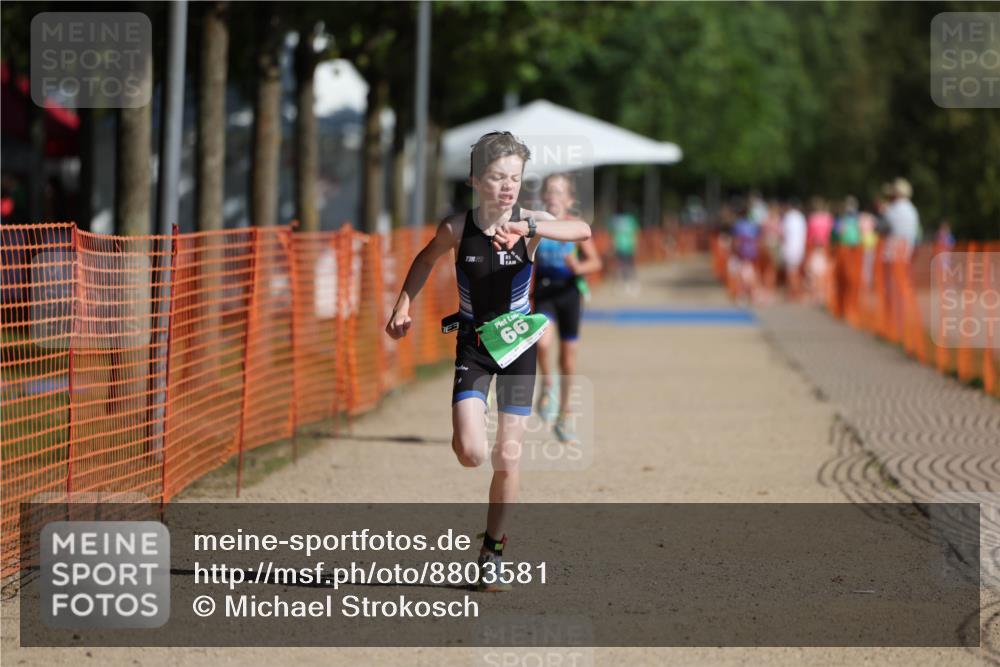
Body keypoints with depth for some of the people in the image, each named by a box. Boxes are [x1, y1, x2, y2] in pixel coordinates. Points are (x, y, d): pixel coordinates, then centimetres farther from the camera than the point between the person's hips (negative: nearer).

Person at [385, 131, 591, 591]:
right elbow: (425, 260, 10)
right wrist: (404, 306, 3)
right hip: (473, 345, 0)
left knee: (507, 458, 3)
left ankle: (493, 551, 21)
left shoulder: (529, 224, -15)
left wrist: (528, 228, -48)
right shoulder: (456, 229, -12)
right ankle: (461, 432, 23)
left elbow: (582, 231, -35)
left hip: (517, 343, 0)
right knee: (472, 454, -16)